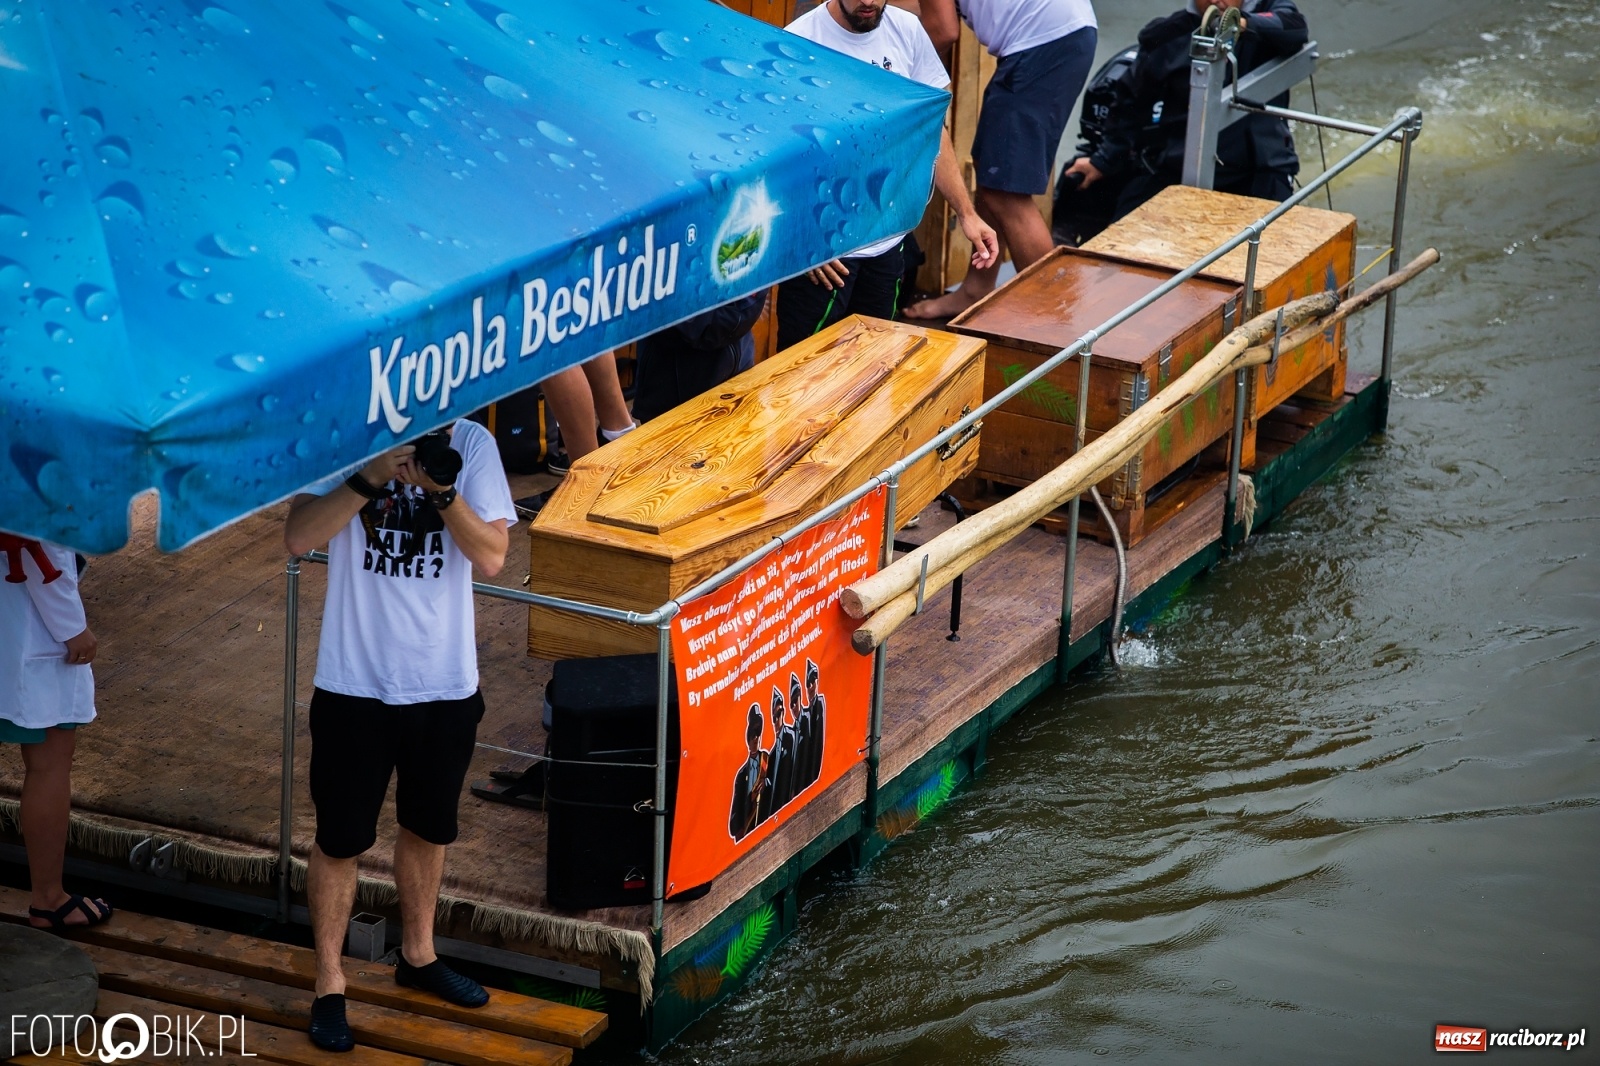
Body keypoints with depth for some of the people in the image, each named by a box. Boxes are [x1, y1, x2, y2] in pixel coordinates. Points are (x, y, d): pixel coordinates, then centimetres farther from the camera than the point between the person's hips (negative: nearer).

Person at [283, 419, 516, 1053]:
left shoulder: (472, 445, -6)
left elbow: (491, 557, -12)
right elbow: (299, 538, -19)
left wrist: (443, 489, -27)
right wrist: (372, 476, -29)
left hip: (445, 685, 3)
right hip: (355, 685, -3)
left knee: (428, 829, 21)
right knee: (341, 839, 5)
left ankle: (418, 955, 41)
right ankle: (329, 986, 19)